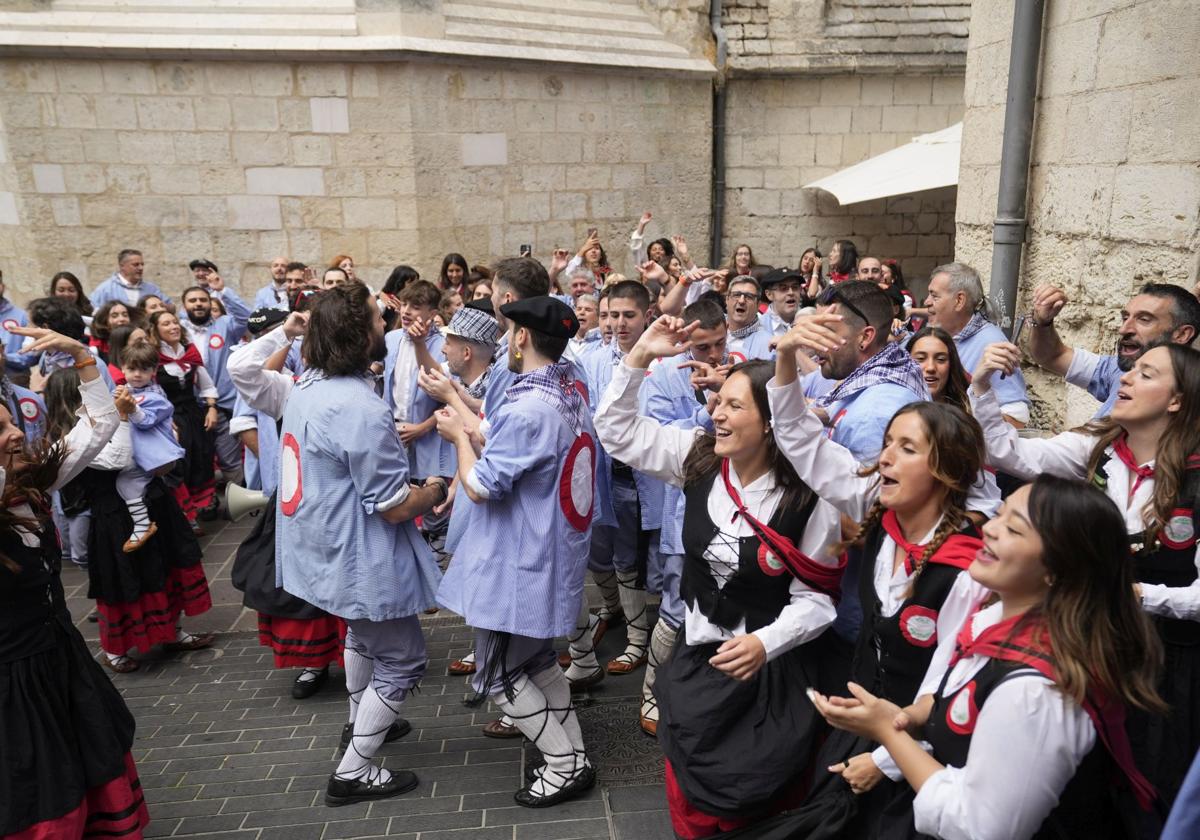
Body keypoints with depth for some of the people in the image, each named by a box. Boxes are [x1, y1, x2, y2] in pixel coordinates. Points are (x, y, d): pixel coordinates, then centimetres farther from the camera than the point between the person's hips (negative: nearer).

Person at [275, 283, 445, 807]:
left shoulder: (308, 386, 0)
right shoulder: (362, 409, -29)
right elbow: (394, 507, -24)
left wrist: (395, 439, 11)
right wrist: (433, 492, -6)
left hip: (323, 548, 10)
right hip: (358, 561, -10)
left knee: (362, 633, 32)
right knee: (403, 660, 9)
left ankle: (362, 725, 51)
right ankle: (352, 774, 17)